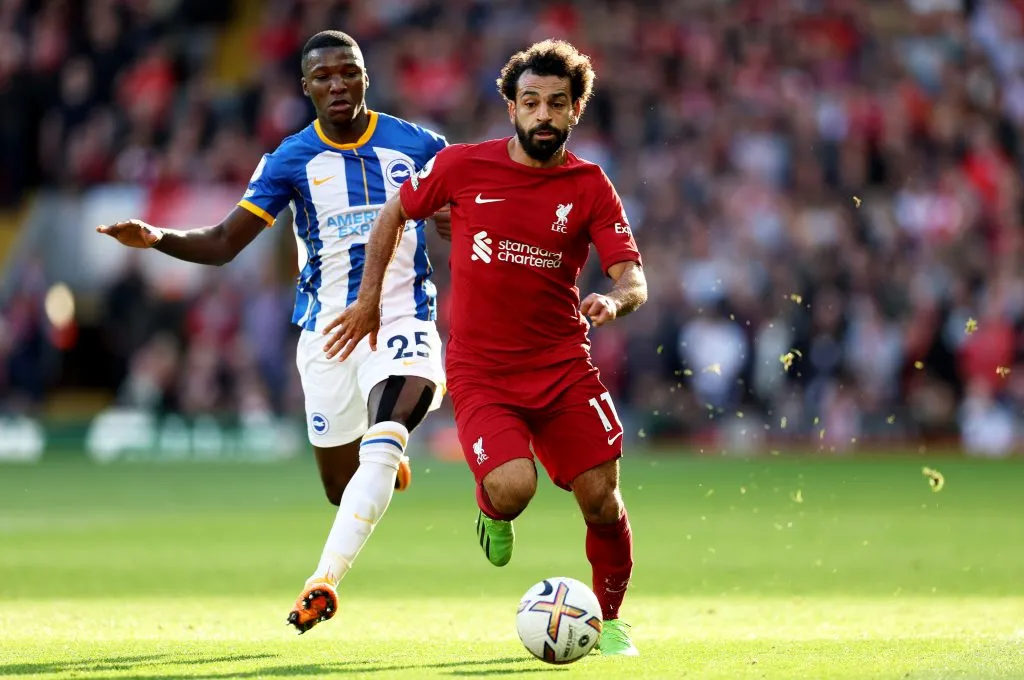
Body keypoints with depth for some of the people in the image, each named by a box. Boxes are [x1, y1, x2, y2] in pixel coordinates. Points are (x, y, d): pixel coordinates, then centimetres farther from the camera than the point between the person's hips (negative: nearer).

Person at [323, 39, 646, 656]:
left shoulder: (589, 186, -1)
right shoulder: (464, 166, -3)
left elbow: (634, 281, -8)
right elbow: (396, 213, 14)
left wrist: (614, 301, -31)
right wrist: (369, 299, 14)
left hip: (564, 369, 2)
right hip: (481, 370, -2)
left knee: (602, 500, -5)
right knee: (513, 486, -25)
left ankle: (609, 621, 21)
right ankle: (492, 511, 14)